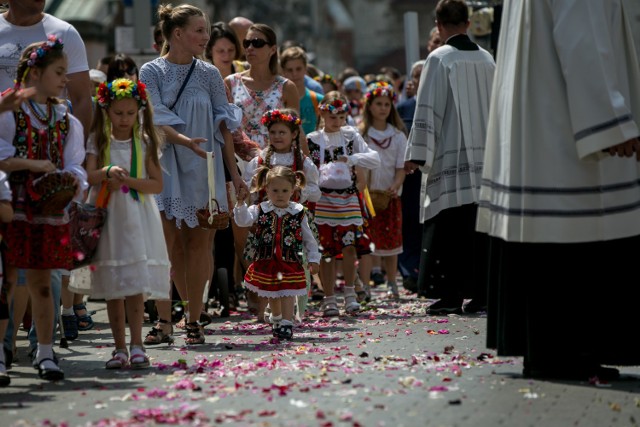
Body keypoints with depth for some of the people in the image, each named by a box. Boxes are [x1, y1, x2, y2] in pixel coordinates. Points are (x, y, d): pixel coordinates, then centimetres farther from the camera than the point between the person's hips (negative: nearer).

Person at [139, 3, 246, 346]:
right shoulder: (151, 72, -1)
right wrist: (185, 140, -27)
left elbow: (223, 126, 9)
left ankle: (194, 320, 7)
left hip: (204, 168, 2)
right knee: (166, 245, -5)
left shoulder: (209, 74, 7)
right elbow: (156, 121, -10)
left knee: (198, 243, 1)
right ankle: (163, 322, -2)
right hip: (165, 166, -2)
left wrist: (233, 172, 6)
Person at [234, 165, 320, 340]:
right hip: (266, 261, 2)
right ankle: (276, 319, 38)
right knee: (272, 295, 16)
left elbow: (308, 239, 5)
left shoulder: (298, 213, -1)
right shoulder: (260, 210, -1)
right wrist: (241, 204, -31)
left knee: (287, 292, -10)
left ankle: (286, 324, -8)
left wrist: (313, 259, 4)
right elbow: (243, 220, -15)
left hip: (290, 262, -2)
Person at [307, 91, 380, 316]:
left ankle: (350, 294, 6)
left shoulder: (351, 135, 8)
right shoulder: (313, 139, 5)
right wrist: (323, 174, -15)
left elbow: (375, 159, 0)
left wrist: (351, 159, -14)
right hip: (323, 201, -1)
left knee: (349, 246, -8)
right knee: (327, 251, -1)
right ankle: (329, 299, 6)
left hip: (348, 198, 1)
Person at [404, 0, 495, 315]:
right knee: (480, 227, 7)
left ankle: (451, 295, -5)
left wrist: (417, 155, -8)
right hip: (484, 158, 5)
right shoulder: (487, 59, 9)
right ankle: (481, 293, 6)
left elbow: (428, 109, -10)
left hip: (450, 159, -5)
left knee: (449, 229, -2)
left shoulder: (439, 59, -7)